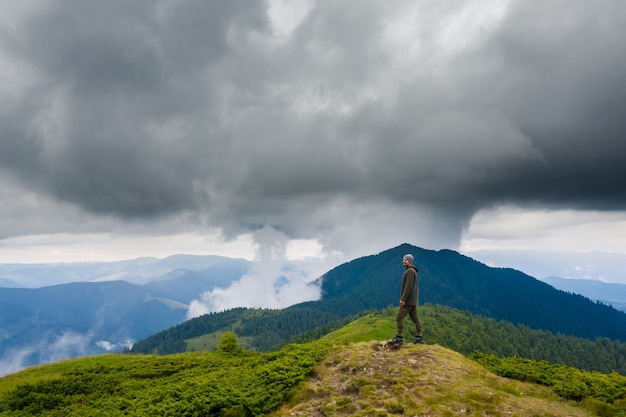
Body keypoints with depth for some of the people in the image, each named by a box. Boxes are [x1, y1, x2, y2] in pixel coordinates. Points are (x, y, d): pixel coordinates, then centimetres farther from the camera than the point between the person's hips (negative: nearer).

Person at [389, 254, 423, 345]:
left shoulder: (410, 271, -14)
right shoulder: (413, 271, 18)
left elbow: (408, 287, -22)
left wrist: (403, 299, -23)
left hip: (408, 300, -10)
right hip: (413, 301, 10)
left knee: (399, 317, -8)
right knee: (415, 318, 10)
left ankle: (399, 338, -8)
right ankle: (419, 337, 11)